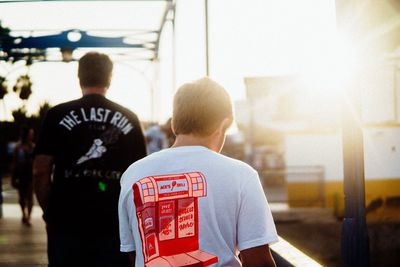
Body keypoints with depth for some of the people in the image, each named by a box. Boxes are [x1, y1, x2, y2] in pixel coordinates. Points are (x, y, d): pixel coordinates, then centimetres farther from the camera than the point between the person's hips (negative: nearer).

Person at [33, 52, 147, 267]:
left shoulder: (58, 116, -2)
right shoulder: (129, 119, 4)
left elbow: (40, 171, -4)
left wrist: (49, 211, 7)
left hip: (67, 220, -1)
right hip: (115, 222, 1)